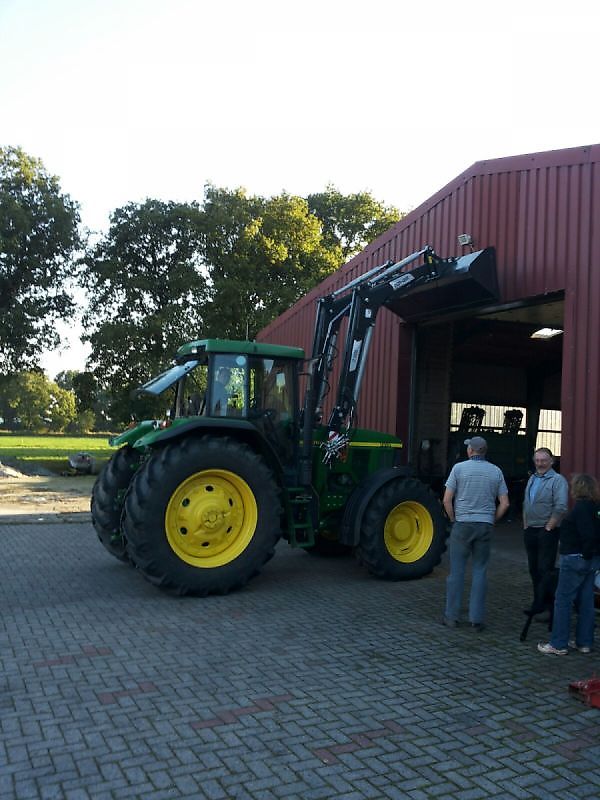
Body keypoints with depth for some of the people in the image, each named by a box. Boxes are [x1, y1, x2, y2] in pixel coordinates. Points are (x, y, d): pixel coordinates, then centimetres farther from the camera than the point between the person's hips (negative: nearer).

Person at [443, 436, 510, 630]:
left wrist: (453, 519, 6)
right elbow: (504, 503, 2)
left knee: (457, 570, 5)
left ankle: (452, 616, 11)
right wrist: (492, 520, 13)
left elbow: (447, 500, -8)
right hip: (485, 526, 2)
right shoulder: (496, 471, 4)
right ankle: (477, 618, 9)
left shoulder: (459, 468, -5)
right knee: (480, 571, 8)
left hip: (462, 525, -2)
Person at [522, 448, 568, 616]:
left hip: (547, 532, -7)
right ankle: (537, 604, 23)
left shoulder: (557, 480, -10)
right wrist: (525, 526, 12)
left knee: (545, 570, -6)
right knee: (533, 569, 13)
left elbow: (561, 507, -18)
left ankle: (547, 608, 0)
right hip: (530, 531, 8)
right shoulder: (532, 478, 14)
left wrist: (548, 528, -15)